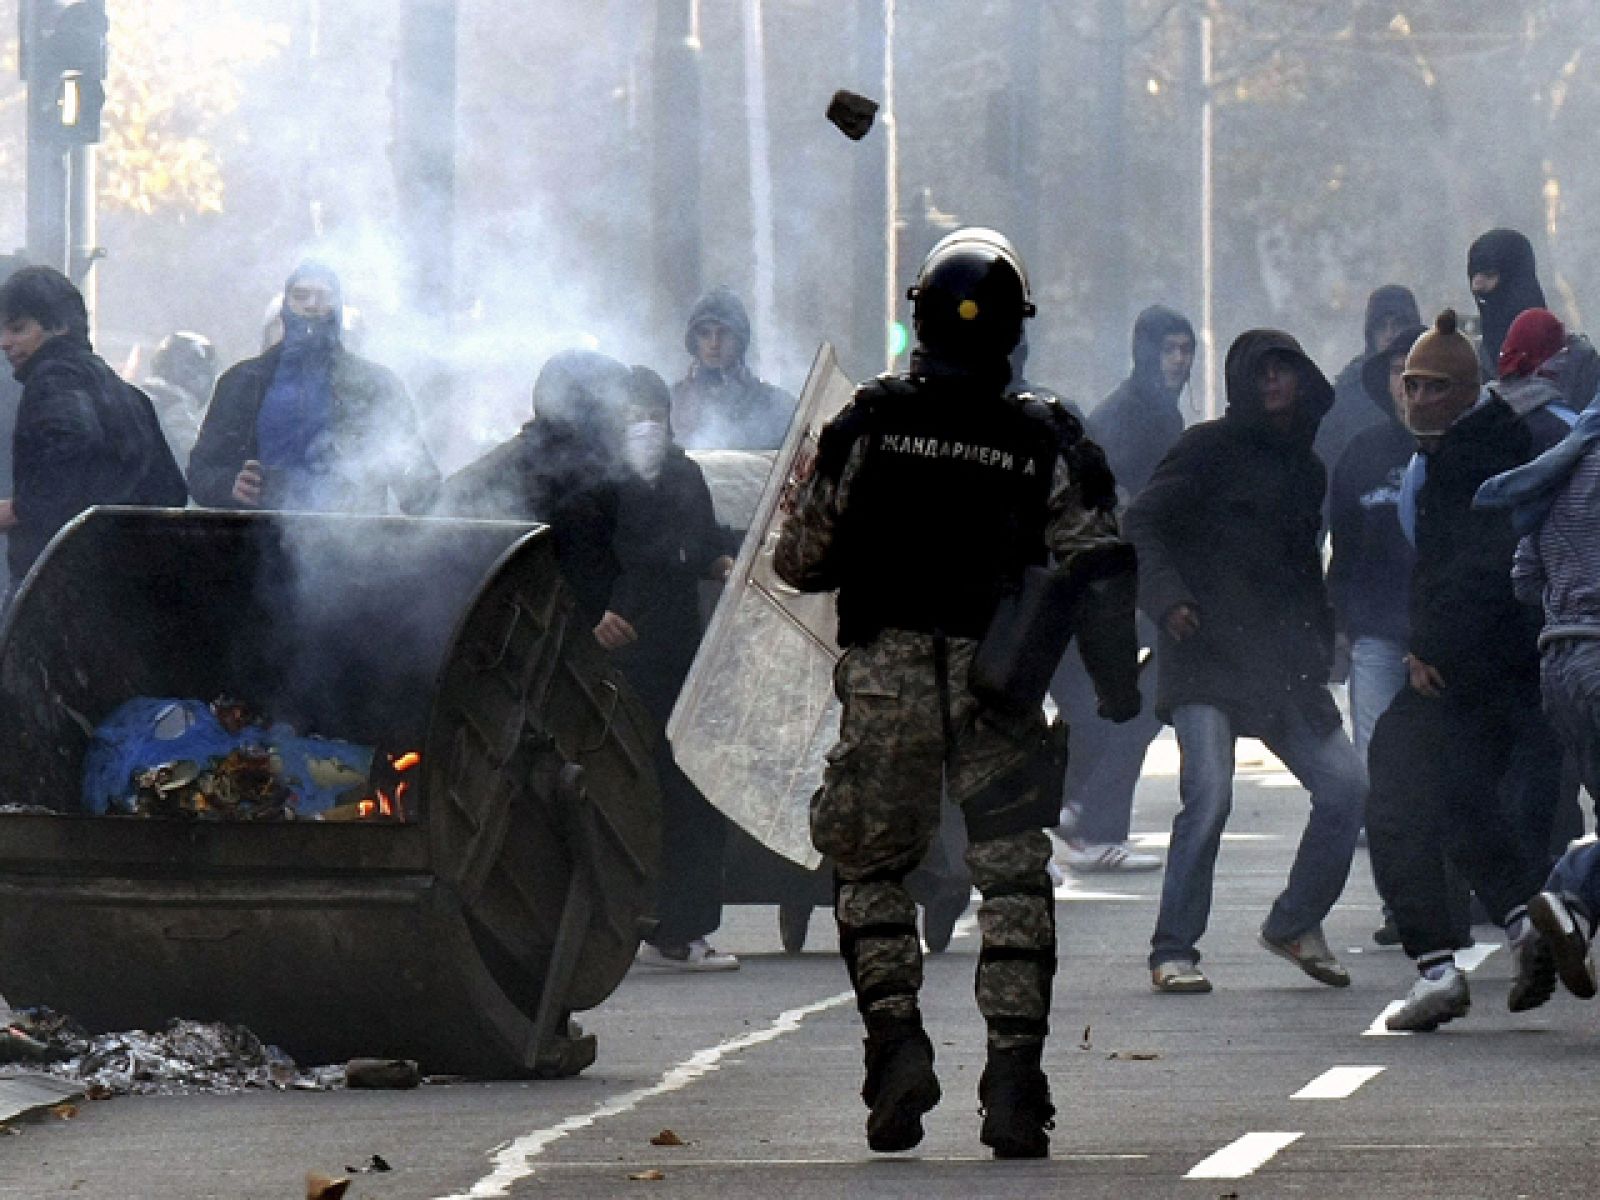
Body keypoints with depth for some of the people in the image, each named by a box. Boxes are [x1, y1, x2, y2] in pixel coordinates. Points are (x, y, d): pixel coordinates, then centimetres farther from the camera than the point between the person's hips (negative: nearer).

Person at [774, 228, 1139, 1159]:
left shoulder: (868, 426, -1)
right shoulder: (1047, 441, 1)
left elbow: (803, 561, 3)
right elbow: (1096, 568, 1)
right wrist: (1118, 685, 11)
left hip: (886, 675, 0)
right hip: (1001, 686, 0)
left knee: (870, 866, 13)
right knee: (1014, 874, 6)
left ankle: (896, 1040, -4)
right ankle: (1014, 1076, -3)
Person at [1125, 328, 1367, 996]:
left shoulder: (1305, 464, 18)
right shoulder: (1211, 449, 0)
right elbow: (1143, 523, -5)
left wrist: (1320, 643, 14)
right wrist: (1166, 596, -21)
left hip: (1284, 664, 6)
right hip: (1207, 656, -6)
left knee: (1345, 784, -3)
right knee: (1208, 795, -18)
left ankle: (1294, 923, 17)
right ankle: (1173, 949, -8)